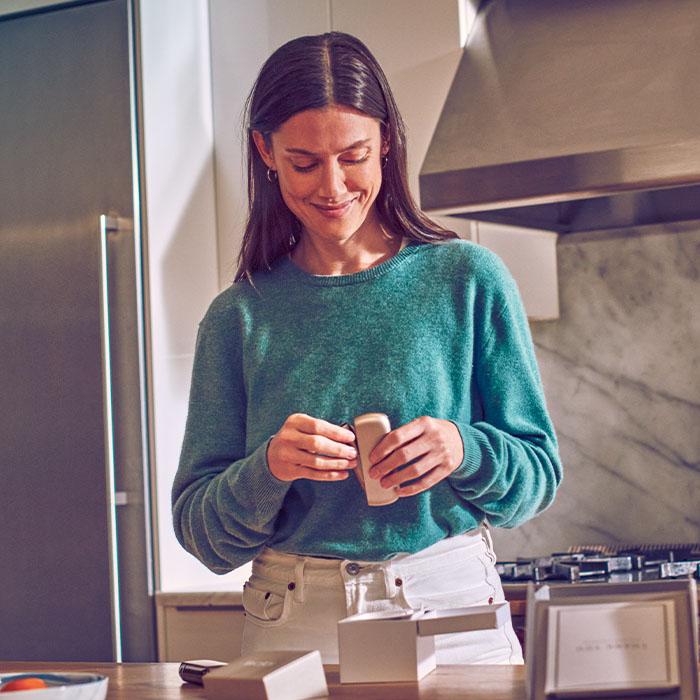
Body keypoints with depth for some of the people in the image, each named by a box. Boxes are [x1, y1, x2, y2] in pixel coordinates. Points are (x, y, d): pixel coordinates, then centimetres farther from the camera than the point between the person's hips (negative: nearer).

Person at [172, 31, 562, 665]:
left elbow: (539, 477, 6)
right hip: (293, 630, 1)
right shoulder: (239, 317, 5)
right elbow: (200, 532, 6)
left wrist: (464, 450, -14)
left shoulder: (469, 280, 3)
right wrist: (267, 469, -14)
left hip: (453, 613, -1)